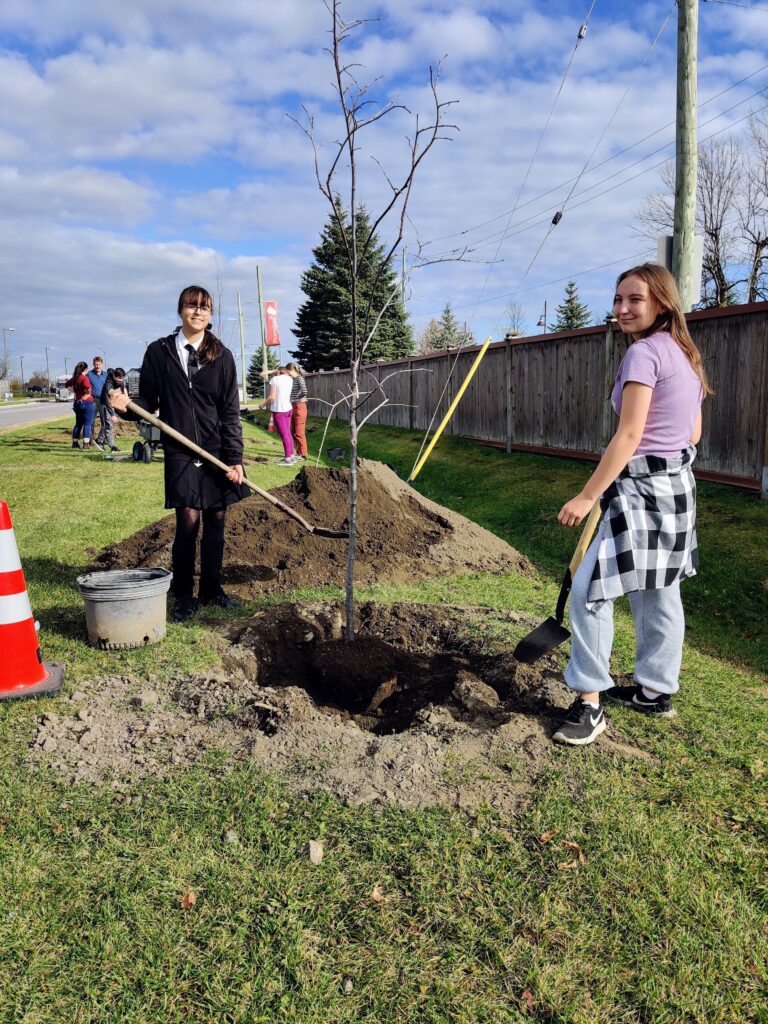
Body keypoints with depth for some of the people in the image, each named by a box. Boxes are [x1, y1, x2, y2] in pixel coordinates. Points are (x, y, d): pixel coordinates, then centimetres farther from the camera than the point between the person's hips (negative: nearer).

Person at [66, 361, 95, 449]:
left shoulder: (74, 378, 9)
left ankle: (75, 442, 20)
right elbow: (87, 386, -36)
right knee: (87, 424, -3)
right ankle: (86, 444, -7)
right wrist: (87, 393, -19)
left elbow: (67, 384, 26)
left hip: (77, 403, 8)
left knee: (78, 424, 16)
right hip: (87, 402, -8)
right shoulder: (84, 378, -15)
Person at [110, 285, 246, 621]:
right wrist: (127, 405, -16)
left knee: (216, 520, 7)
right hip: (180, 452, -1)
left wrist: (235, 458, -7)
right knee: (188, 520, -8)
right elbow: (149, 401, 7)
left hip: (217, 451, 1)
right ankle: (183, 596, 9)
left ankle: (211, 590, 23)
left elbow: (230, 411, -1)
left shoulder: (221, 356, 3)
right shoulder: (159, 352, 3)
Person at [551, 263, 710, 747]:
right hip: (678, 486, 10)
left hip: (644, 489, -10)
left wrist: (587, 497, -20)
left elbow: (628, 436, -21)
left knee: (590, 588, -10)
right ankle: (656, 690, 30)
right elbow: (693, 433, 17)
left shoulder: (644, 352, -15)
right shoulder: (683, 354, 14)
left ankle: (590, 701, -4)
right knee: (658, 592, 17)